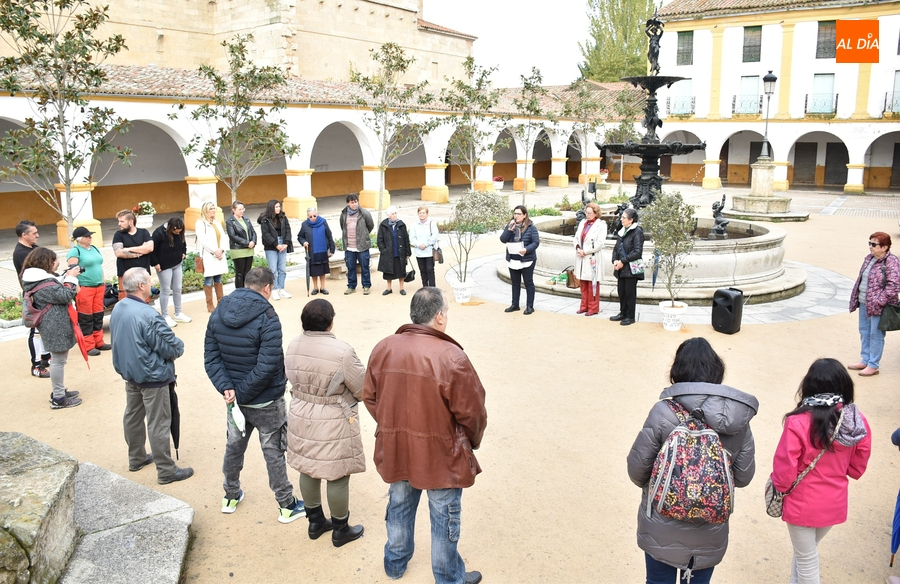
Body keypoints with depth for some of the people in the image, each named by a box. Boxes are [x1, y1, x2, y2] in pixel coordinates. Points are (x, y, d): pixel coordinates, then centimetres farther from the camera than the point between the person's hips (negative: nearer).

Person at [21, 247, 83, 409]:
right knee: (58, 360, -2)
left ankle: (59, 392, 33)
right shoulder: (44, 283, -23)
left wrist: (65, 277, 6)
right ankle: (58, 399, 6)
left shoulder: (36, 279, 9)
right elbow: (65, 295, -22)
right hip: (56, 326, -11)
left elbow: (56, 290, 16)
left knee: (57, 359, 22)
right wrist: (71, 278, -11)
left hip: (53, 325, 11)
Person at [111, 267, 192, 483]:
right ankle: (166, 471, 11)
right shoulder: (148, 315, -29)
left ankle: (136, 458, 38)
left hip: (130, 373, 9)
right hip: (152, 377, -9)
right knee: (159, 424, 1)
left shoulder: (118, 308, -3)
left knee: (133, 416, 21)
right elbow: (172, 348, -23)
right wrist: (180, 345, -1)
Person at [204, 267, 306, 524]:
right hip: (266, 401, -6)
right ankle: (287, 505, 22)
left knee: (234, 446, 23)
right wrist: (240, 392, -17)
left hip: (235, 398, 6)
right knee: (273, 452, 8)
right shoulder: (267, 319, -22)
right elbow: (267, 367, -27)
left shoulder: (218, 314, -2)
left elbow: (211, 357, -5)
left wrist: (226, 388, -12)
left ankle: (231, 496, 42)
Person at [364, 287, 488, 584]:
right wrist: (472, 442, 5)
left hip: (395, 450, 5)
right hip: (440, 455, -5)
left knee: (399, 506, 26)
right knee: (444, 517, 15)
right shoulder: (451, 357, -23)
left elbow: (370, 397, 3)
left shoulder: (383, 348, -8)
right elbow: (472, 412, -15)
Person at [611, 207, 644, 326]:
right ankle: (622, 313, 26)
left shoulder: (637, 232, -12)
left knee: (630, 293, 1)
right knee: (621, 291, 13)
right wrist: (615, 261, -1)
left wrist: (623, 261, -16)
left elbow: (637, 251, -18)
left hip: (631, 269, -7)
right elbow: (616, 248, 16)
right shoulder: (621, 231, 11)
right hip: (620, 268, 7)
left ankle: (630, 317, 11)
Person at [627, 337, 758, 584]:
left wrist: (651, 486, 8)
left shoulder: (664, 412, -21)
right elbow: (743, 476, -3)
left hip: (663, 531, -2)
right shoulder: (739, 418, -10)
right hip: (710, 535, 3)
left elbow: (637, 467, -14)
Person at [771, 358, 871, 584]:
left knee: (807, 561, 14)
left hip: (802, 504, -5)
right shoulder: (858, 422, -12)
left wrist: (780, 485, 1)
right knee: (805, 551, 27)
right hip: (834, 504, 5)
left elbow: (785, 468, -20)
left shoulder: (798, 422, -27)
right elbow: (857, 468, 1)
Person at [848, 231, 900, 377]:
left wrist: (879, 301, -22)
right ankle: (865, 360, 31)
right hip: (864, 303, 9)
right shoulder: (869, 258, 10)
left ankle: (873, 365, 13)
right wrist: (855, 296, 12)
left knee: (875, 335, 1)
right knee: (864, 332, 17)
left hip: (878, 306, -8)